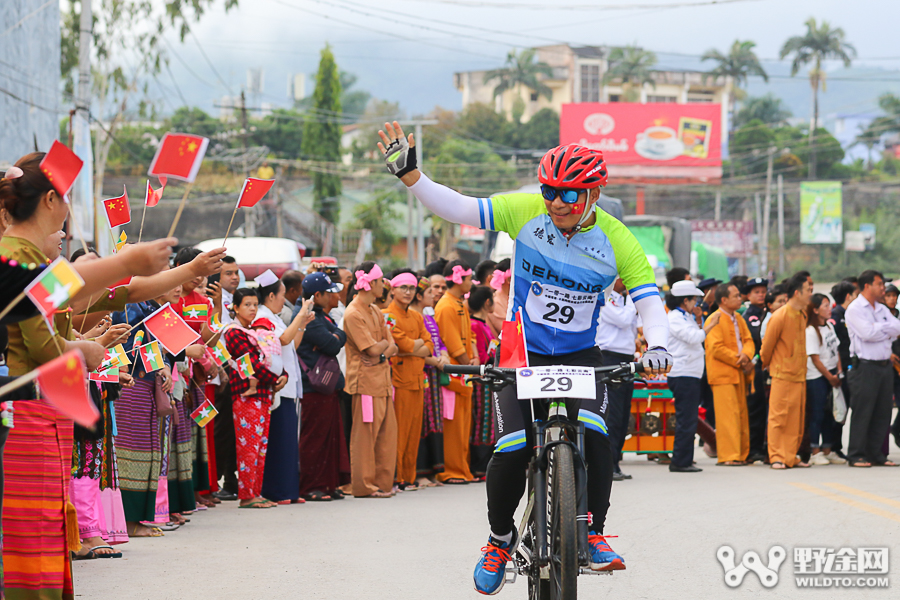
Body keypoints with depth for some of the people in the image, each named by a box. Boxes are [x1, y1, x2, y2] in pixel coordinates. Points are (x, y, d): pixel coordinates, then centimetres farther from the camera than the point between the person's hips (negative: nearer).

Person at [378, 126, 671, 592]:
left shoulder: (616, 240, -12)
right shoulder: (525, 212, -12)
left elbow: (649, 302, -12)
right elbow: (458, 209, -16)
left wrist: (656, 347, -31)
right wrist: (409, 175, -29)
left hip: (579, 356, 0)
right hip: (523, 353, 0)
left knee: (593, 436, -25)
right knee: (512, 451, -14)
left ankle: (593, 532, -6)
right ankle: (500, 537, 11)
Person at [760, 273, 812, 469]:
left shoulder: (802, 315, 9)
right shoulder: (779, 317, -14)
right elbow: (767, 345, -5)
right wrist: (765, 365, 8)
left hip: (799, 375, 7)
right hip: (782, 375, -7)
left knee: (796, 418, 8)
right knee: (778, 417, -4)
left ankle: (791, 457, 14)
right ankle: (776, 458, -2)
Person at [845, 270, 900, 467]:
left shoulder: (882, 309, 17)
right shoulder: (855, 309, -5)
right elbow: (867, 333, -18)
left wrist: (878, 330, -11)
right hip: (865, 367, -7)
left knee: (882, 412, 7)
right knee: (862, 412, -5)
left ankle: (876, 454, 14)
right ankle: (856, 456, 0)